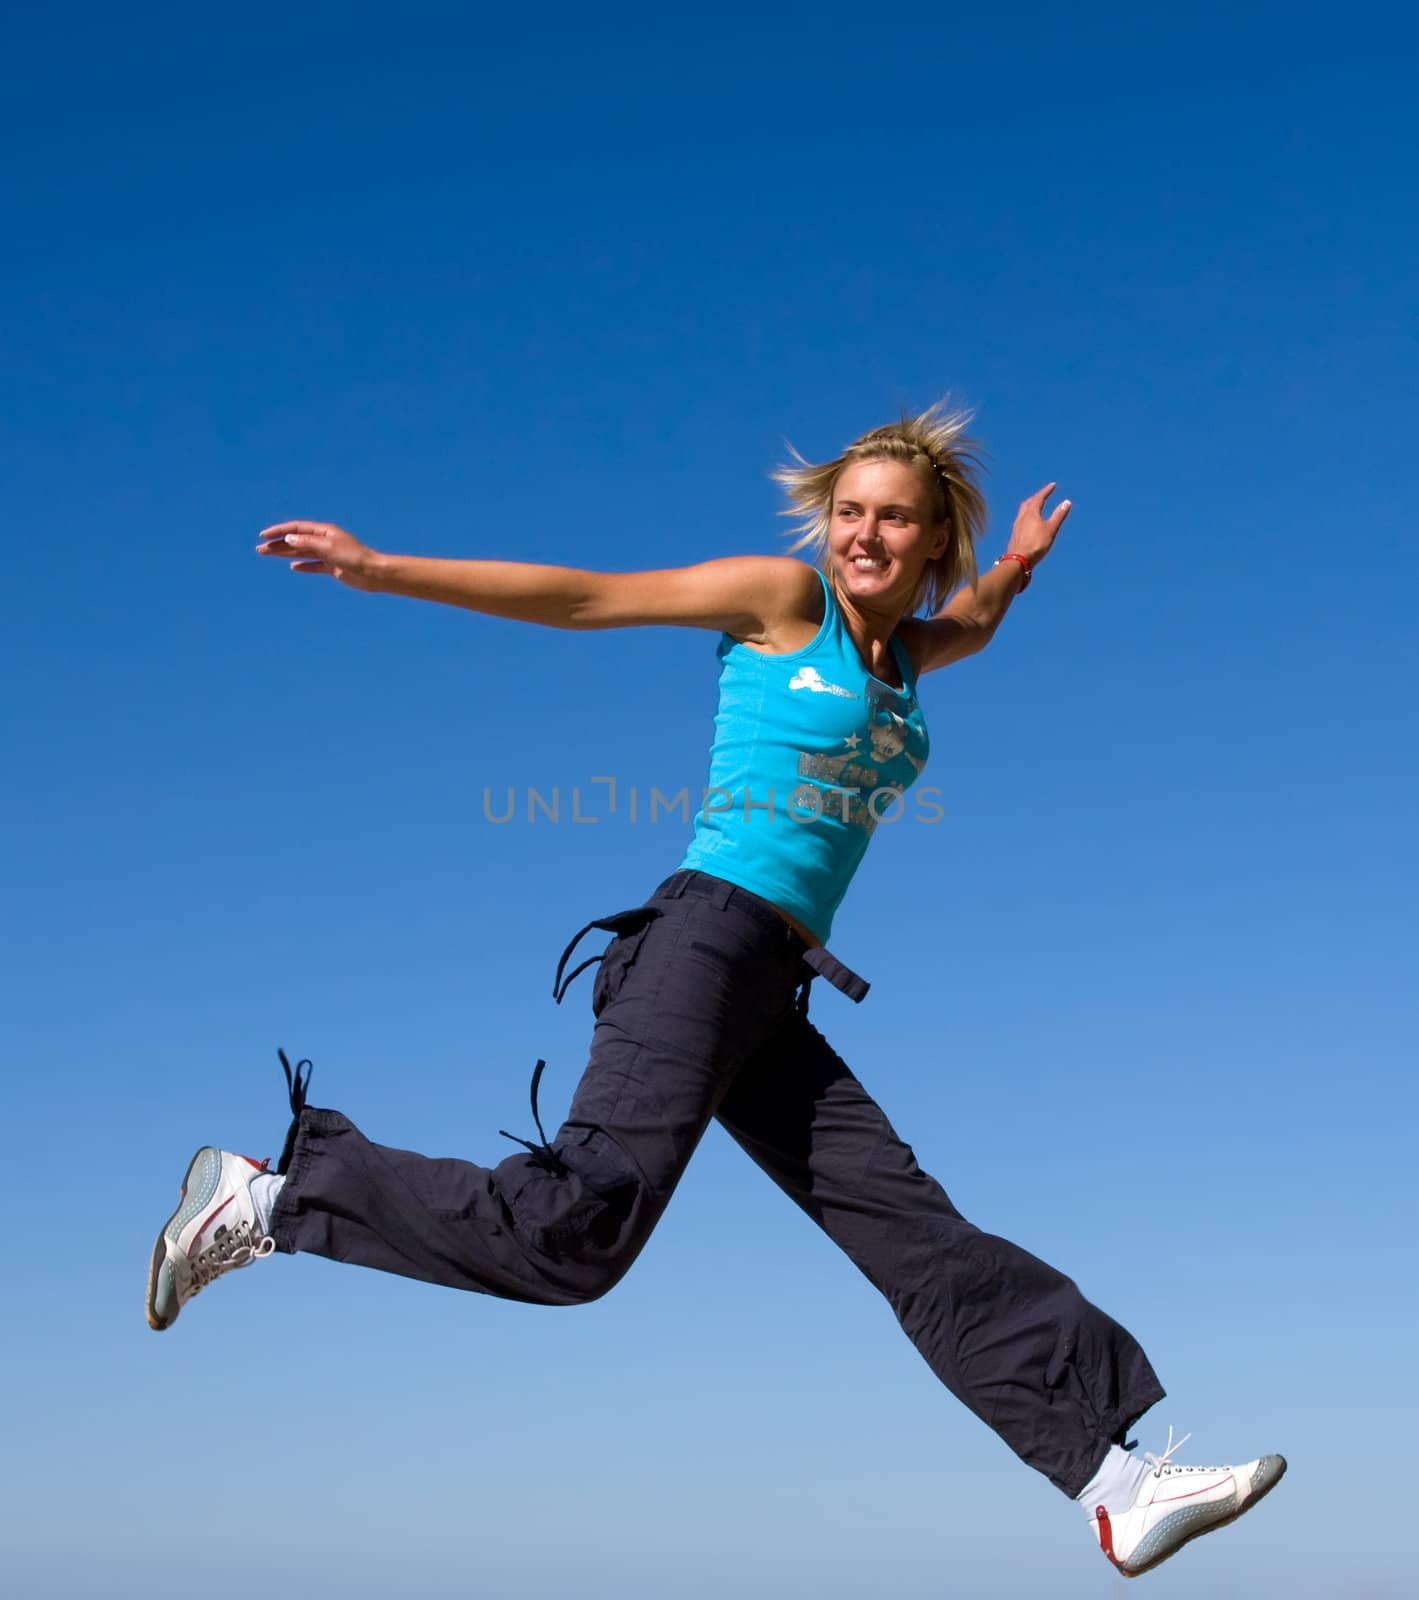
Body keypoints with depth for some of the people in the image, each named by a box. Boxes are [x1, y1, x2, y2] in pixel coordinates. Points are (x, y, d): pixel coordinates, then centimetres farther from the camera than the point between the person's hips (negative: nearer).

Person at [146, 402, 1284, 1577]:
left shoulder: (905, 652, 22)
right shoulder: (783, 596, 3)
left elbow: (972, 624, 49)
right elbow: (586, 598, 1)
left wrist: (1019, 563, 32)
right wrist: (387, 571, -1)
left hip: (771, 994, 7)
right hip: (709, 936, -7)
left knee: (918, 1234, 4)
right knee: (580, 1226, -21)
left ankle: (1117, 1486, 5)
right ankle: (266, 1198, -9)